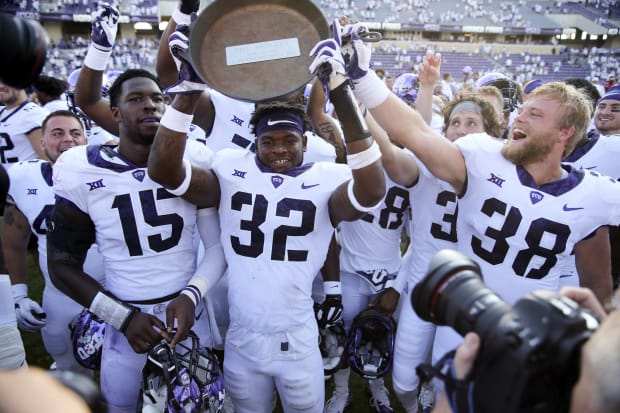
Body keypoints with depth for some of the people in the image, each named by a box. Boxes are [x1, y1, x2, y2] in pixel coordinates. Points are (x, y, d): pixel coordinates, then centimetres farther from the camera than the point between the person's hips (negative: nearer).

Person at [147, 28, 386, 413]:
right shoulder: (232, 172, -6)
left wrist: (343, 96, -39)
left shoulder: (325, 180, -10)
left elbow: (372, 191, -31)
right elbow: (163, 170, -18)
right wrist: (190, 89, -29)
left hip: (299, 340, -1)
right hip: (241, 339, 2)